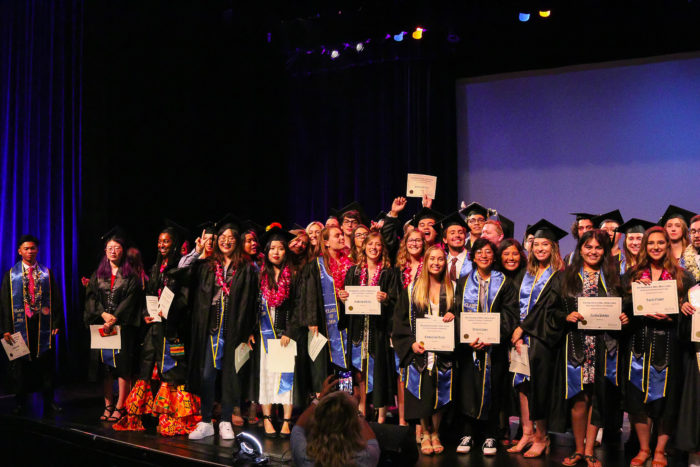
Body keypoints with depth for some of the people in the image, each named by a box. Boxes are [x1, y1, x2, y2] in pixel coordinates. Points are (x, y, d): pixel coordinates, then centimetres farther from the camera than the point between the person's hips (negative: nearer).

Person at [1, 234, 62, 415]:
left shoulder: (47, 273, 9)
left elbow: (56, 299, 7)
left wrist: (56, 323, -3)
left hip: (43, 324, 1)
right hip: (21, 324, -1)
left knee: (45, 363, 3)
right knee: (21, 364, 5)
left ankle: (49, 400, 12)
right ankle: (21, 402, 16)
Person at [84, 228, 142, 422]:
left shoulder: (131, 275, 2)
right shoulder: (98, 274, 14)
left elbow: (131, 299, -6)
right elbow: (91, 297, 7)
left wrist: (114, 319, -15)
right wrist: (103, 314, -10)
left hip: (123, 325, -4)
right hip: (102, 324, 4)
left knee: (122, 366, -6)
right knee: (105, 366, 3)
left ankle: (120, 407, -3)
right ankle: (108, 406, 9)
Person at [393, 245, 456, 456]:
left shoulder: (452, 290, 9)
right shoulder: (412, 290, 5)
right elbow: (400, 321, 3)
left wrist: (453, 316, -10)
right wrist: (411, 343, -10)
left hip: (443, 351, 1)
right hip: (420, 351, -1)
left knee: (440, 394, 2)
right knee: (423, 393, -2)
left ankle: (435, 434, 18)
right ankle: (425, 434, 15)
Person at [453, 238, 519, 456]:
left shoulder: (504, 283, 4)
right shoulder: (464, 283, 8)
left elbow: (511, 315, -1)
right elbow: (458, 313, 3)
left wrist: (492, 337, -14)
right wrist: (468, 338, -12)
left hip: (495, 346, -1)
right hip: (468, 346, 1)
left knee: (492, 388, 1)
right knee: (468, 388, -1)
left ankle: (489, 436, 10)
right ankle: (467, 434, 9)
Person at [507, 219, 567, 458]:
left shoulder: (558, 276, -3)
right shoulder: (525, 274, 14)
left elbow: (548, 307, -11)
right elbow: (516, 305, 9)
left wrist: (522, 327, -12)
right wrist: (517, 336, -4)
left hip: (542, 336, -5)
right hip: (523, 334, 5)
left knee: (538, 384, -5)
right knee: (523, 383, 3)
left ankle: (541, 437, 6)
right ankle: (527, 433, 9)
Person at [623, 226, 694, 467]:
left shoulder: (681, 276, 6)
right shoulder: (633, 275, 10)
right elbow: (624, 307, 4)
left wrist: (669, 317, -13)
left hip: (668, 343, -1)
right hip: (640, 342, 1)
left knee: (666, 397, 1)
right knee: (639, 395, 1)